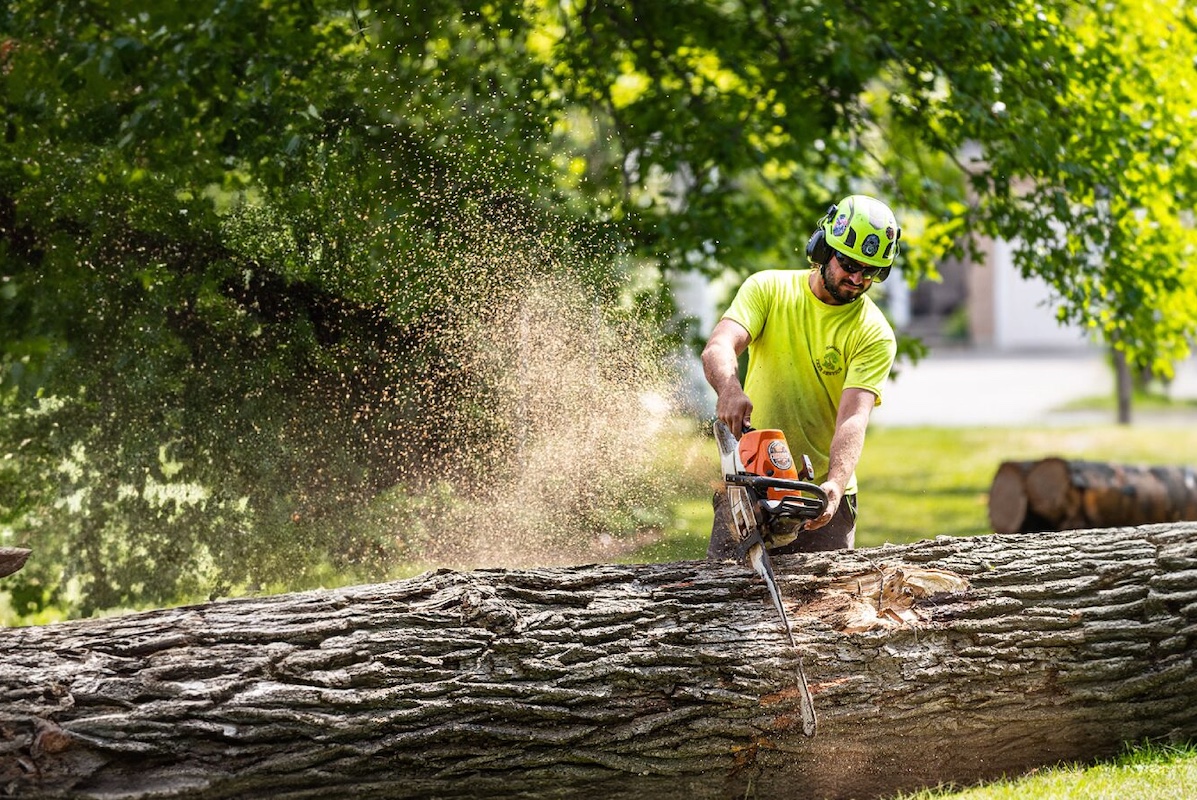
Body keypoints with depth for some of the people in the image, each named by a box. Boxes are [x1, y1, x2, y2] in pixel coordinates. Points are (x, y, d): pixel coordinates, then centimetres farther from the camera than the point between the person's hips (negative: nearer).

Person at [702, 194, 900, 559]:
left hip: (821, 499, -1)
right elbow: (718, 347, -16)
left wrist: (835, 484, -36)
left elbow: (853, 419, -17)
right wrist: (730, 389, -39)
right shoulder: (769, 288, 1)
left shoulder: (875, 334, -5)